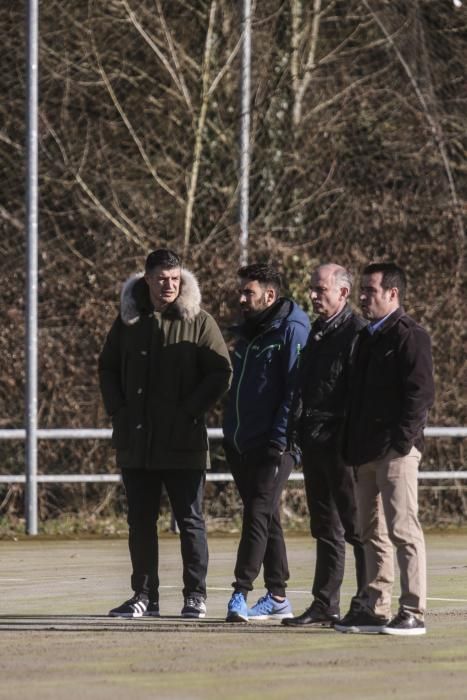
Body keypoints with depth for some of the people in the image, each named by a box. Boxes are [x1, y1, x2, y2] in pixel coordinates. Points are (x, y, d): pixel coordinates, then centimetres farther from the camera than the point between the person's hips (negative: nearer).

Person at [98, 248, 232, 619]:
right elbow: (107, 367, 17)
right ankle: (144, 595, 14)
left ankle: (195, 595, 7)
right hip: (136, 442, 4)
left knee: (190, 520, 1)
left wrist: (190, 410, -12)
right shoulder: (128, 321, 9)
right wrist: (117, 409, 4)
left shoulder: (198, 322, -3)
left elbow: (221, 372, -5)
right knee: (140, 521, 8)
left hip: (183, 442, -4)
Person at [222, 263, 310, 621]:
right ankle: (277, 597, 16)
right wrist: (230, 435, 14)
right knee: (266, 517, 11)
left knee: (258, 514, -13)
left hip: (272, 444, -8)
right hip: (240, 443, 8)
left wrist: (279, 438, -20)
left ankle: (241, 592, -18)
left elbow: (296, 389, -15)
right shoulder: (246, 332, 16)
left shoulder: (291, 331, -9)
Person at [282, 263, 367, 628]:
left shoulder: (356, 331, -10)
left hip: (341, 444, -9)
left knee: (356, 527, -3)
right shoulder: (317, 331, 17)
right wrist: (297, 428, 13)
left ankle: (367, 604, 1)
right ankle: (325, 605, 16)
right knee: (325, 527, 12)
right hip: (314, 442, 9)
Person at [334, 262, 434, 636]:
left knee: (403, 531, -10)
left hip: (396, 451, -9)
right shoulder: (367, 338, 19)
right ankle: (377, 609, 16)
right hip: (368, 451, 9)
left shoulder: (410, 336, -7)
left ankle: (413, 612, -10)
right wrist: (353, 447, 14)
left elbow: (420, 393, -14)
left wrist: (401, 442, -19)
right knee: (373, 534, 11)